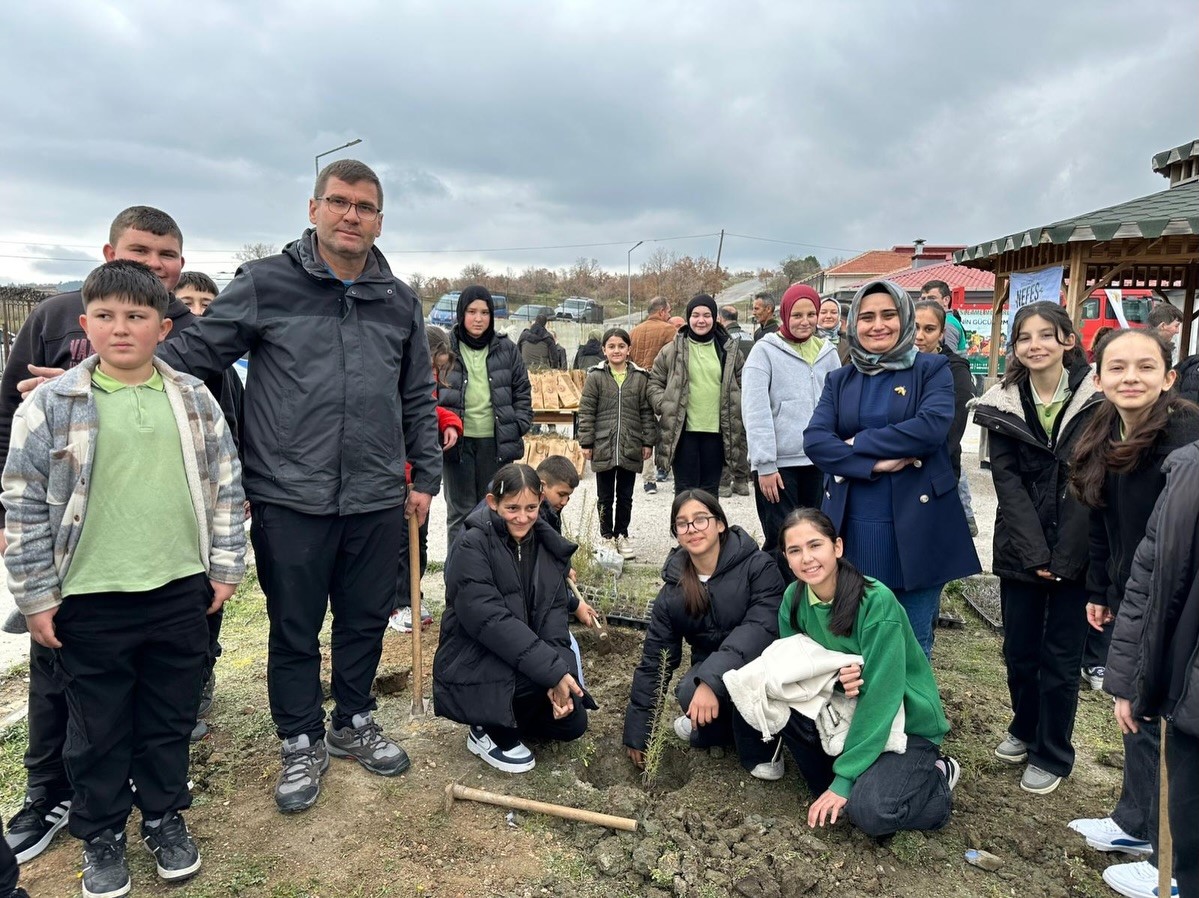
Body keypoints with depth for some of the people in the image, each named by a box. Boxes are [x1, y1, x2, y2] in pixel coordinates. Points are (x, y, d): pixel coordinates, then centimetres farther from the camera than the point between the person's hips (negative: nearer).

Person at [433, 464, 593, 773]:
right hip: (472, 665, -6)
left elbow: (553, 613, -4)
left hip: (523, 665, 6)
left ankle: (509, 718, 21)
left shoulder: (548, 546, 0)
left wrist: (561, 671, -21)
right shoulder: (471, 546, -19)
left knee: (572, 722, -5)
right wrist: (554, 670, -31)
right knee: (547, 666, -29)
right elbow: (489, 620, -28)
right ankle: (490, 732, -3)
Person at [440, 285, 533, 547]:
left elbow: (523, 391, 10)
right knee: (460, 512, 6)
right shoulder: (447, 348, 0)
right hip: (459, 441, -1)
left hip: (496, 442, 2)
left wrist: (519, 427, 0)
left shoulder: (506, 349, 5)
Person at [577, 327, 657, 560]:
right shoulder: (596, 377, -1)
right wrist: (586, 442, -5)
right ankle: (607, 535, 23)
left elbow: (647, 412, 5)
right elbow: (586, 412, -1)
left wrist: (648, 441, 2)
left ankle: (622, 534, 25)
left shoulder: (640, 378, 3)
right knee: (605, 496, 10)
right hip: (603, 447, -1)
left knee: (625, 496, 12)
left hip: (630, 448, 1)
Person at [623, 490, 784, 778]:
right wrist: (638, 731, 3)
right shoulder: (673, 593, -2)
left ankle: (758, 750, -10)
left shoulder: (758, 566, -15)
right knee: (688, 693, -30)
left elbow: (762, 627, -28)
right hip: (708, 669, 3)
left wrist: (712, 680, -40)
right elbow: (655, 658, 2)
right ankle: (723, 724, 4)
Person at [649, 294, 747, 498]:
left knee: (710, 489, 12)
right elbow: (655, 382, 8)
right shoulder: (672, 350, 1)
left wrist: (736, 415, 5)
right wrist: (664, 406, -7)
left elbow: (743, 384, 15)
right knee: (685, 489, 3)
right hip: (682, 431, -2)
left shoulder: (730, 350, 6)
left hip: (716, 431, 2)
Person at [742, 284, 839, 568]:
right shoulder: (765, 351, -3)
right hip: (778, 464, -4)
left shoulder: (827, 352, 10)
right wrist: (764, 465, -13)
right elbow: (755, 412, -9)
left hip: (819, 463, 5)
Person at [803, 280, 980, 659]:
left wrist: (858, 443, -11)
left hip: (916, 526, -2)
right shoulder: (839, 380, 10)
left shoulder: (932, 369, 1)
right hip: (853, 529, 3)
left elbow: (932, 426, -18)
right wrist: (873, 464, -18)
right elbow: (814, 439, -5)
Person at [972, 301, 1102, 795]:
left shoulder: (1094, 400, -7)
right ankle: (1025, 728, 36)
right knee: (1018, 649, 12)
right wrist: (1034, 553, -13)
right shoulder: (1004, 403, 0)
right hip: (1019, 549, 2)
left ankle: (1052, 754, 24)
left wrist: (1063, 556, -15)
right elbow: (1007, 480, -4)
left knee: (1061, 655, 7)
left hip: (1075, 550, -2)